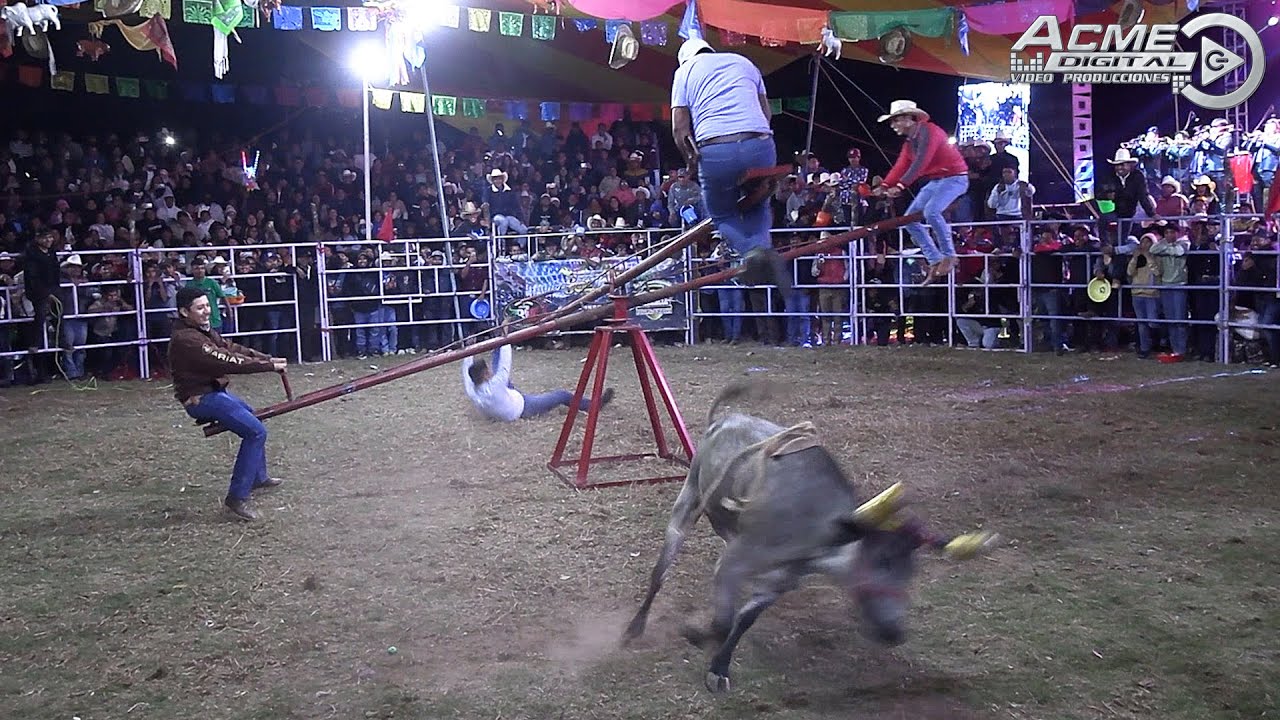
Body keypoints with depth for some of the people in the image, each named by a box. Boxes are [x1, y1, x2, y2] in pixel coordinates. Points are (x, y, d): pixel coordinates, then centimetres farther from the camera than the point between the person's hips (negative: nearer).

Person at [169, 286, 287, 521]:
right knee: (255, 432, -21)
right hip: (202, 399, -11)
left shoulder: (202, 330, 8)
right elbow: (227, 362, -27)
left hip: (215, 391, 11)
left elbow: (231, 348, 5)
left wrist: (268, 358, -6)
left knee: (251, 416, 30)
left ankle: (258, 477, 45)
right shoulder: (186, 339, -24)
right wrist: (269, 366, -23)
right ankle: (236, 500, -20)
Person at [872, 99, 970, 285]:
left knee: (931, 211, -32)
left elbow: (921, 162, -28)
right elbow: (900, 166, 5)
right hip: (934, 181, 10)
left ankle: (949, 255, -16)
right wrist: (885, 185, -10)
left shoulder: (929, 131, -18)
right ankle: (935, 261, 5)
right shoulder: (909, 142, 12)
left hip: (954, 178, -10)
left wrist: (900, 186, -35)